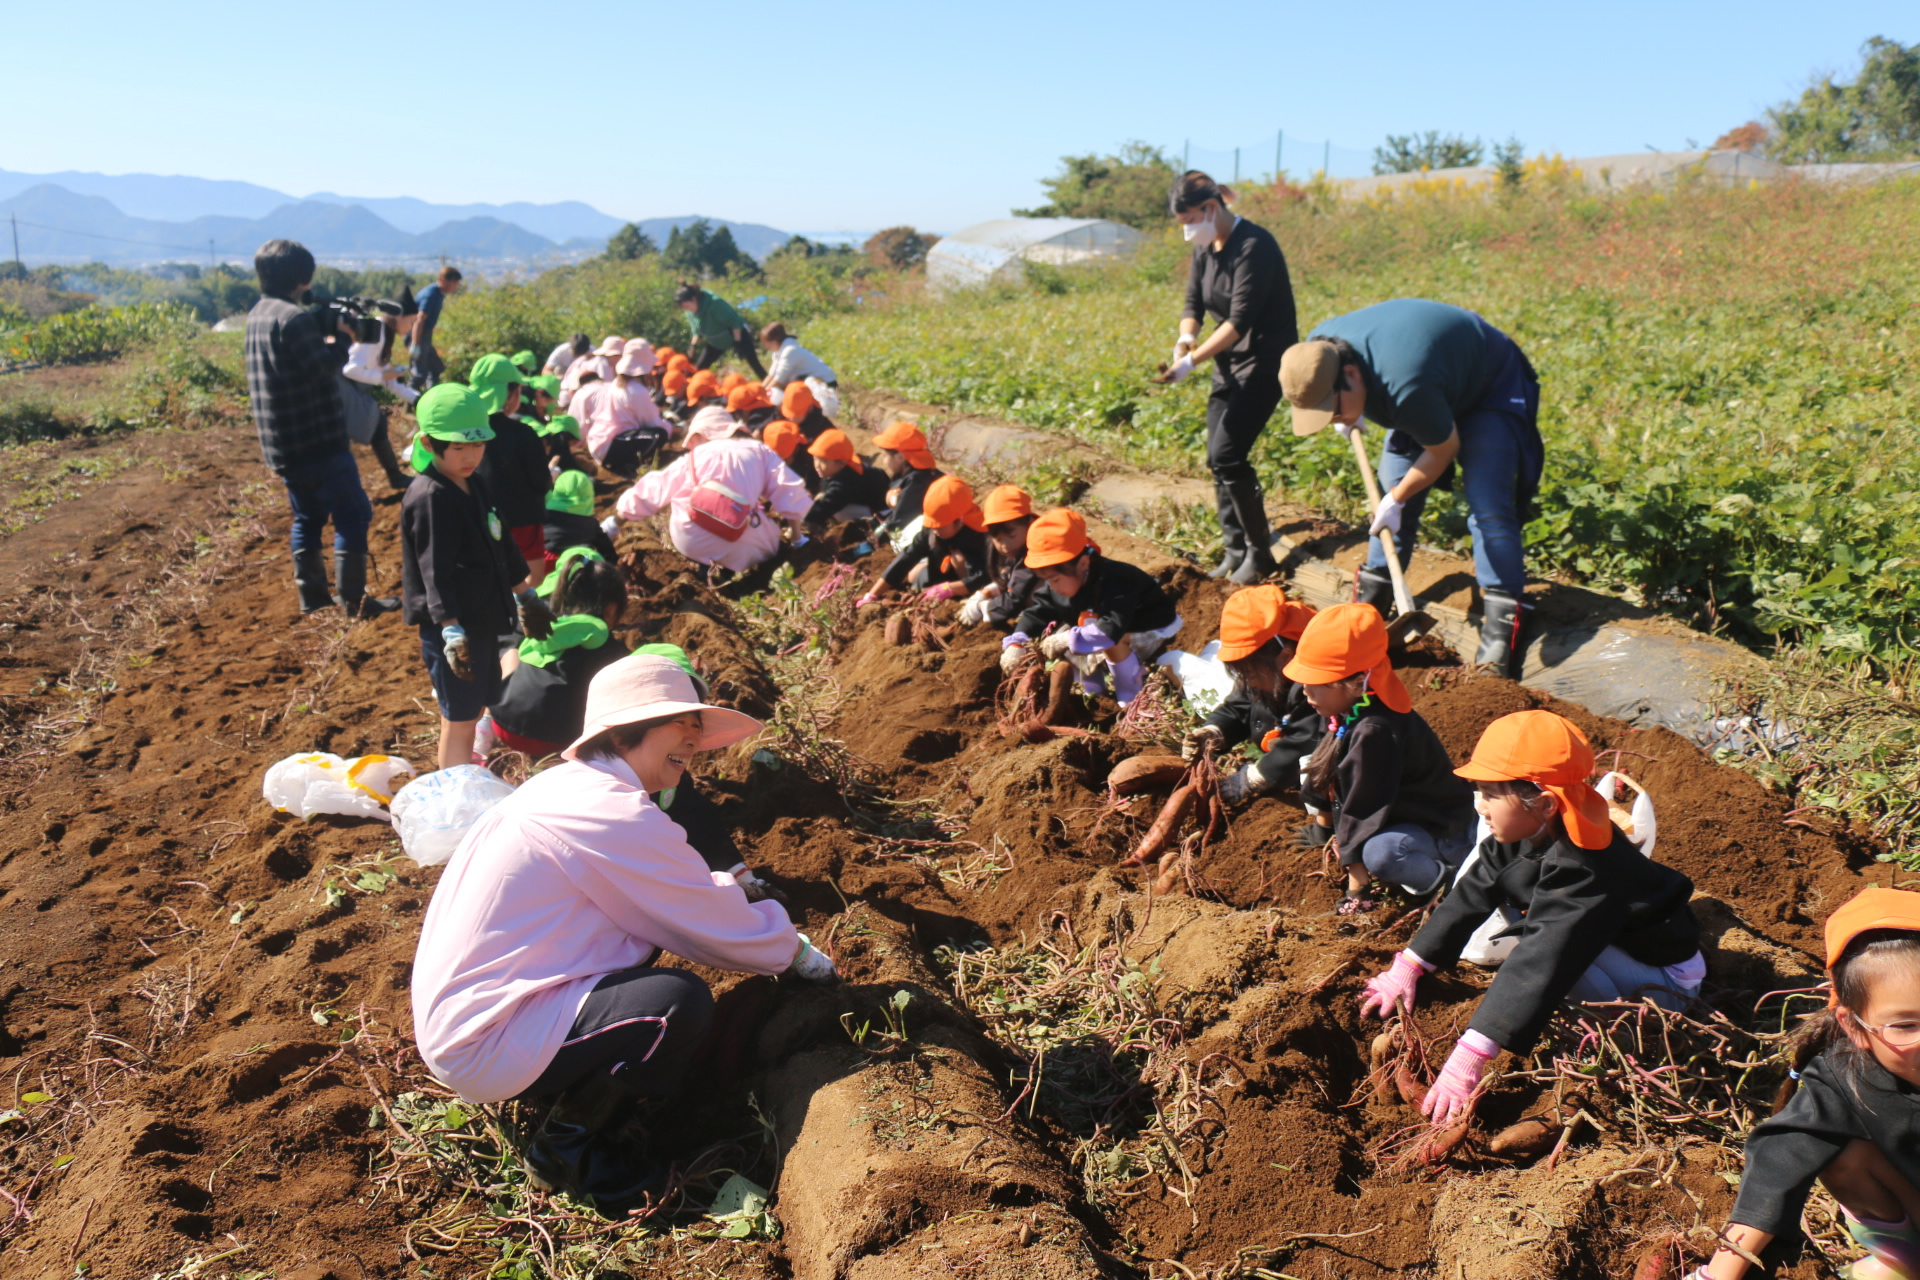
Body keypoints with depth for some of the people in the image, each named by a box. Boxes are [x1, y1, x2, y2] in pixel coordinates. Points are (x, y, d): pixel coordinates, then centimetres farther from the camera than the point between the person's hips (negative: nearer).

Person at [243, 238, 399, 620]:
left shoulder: (257, 315, 11)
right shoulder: (294, 317, -19)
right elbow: (325, 368, -21)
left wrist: (326, 332, 3)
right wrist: (342, 336, -6)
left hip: (283, 445, 9)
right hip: (317, 441, -9)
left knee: (308, 517, 17)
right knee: (353, 514, -2)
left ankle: (312, 593, 22)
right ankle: (353, 599, -2)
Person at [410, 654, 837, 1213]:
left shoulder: (559, 787, 10)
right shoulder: (617, 815, -20)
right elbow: (720, 928, -11)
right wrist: (796, 950, 6)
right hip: (484, 1051, -10)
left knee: (643, 940, 13)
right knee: (683, 1002, -20)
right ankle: (567, 1145, 1)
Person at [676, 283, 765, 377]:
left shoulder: (715, 303, -33)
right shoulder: (690, 312, -11)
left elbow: (734, 321, -27)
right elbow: (697, 332, 3)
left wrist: (738, 342, -25)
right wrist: (694, 346, -9)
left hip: (737, 334, -6)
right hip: (716, 342, 6)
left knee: (754, 364, -9)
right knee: (699, 367, 1)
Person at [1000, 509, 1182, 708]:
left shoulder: (1115, 581, -40)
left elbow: (1112, 629, -51)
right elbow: (1036, 613, -10)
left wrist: (1068, 639, -51)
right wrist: (1015, 644, -26)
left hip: (1151, 631, -8)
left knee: (1111, 641, -36)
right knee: (1058, 634, -8)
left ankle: (1132, 697, -14)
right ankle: (1093, 689, 8)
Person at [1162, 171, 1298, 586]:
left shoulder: (1254, 245, -20)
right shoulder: (1205, 248, 5)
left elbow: (1240, 319, -25)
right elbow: (1193, 303, 6)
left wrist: (1193, 360, -28)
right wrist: (1185, 340, -15)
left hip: (1264, 359, -8)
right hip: (1228, 361, 8)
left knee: (1226, 454, -15)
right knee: (1219, 458, 6)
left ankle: (1260, 554, -2)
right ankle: (1236, 549, 18)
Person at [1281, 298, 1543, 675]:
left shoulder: (1406, 389, -44)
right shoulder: (1317, 349, -21)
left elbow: (1445, 449, -25)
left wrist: (1396, 499, -15)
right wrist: (1349, 417, 9)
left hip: (1492, 389, -8)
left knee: (1487, 507, -18)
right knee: (1390, 491, 4)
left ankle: (1500, 634, -16)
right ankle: (1371, 604, 15)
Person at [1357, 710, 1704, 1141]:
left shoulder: (1585, 871, -36)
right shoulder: (1525, 832, -10)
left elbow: (1539, 965, -43)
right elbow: (1470, 895, -4)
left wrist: (1468, 1061, -48)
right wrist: (1407, 968, -8)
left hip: (1662, 980, -9)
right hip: (1608, 942, 9)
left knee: (1554, 941, -34)